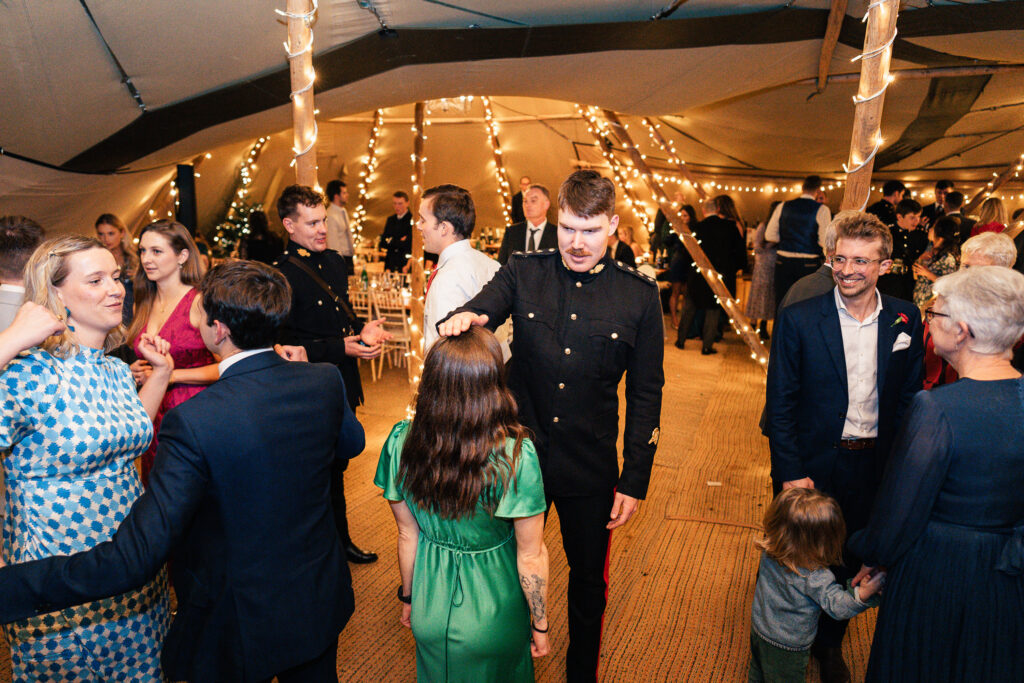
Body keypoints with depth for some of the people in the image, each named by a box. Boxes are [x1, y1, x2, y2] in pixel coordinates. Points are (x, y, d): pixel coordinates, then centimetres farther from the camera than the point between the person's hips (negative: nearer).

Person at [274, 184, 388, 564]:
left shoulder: (333, 260, 8)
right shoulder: (281, 273, -17)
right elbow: (283, 343, -20)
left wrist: (362, 330, -2)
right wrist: (340, 348, -25)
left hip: (343, 386, 8)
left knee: (336, 466, 21)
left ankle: (341, 540, 39)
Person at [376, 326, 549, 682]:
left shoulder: (401, 443, -20)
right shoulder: (516, 455, -30)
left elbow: (407, 536, -6)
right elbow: (531, 556, -18)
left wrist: (408, 596, 12)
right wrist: (541, 624, -1)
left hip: (431, 611, 3)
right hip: (493, 615, -2)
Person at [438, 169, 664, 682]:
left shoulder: (639, 295, -4)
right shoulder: (521, 274, -2)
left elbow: (646, 394, -2)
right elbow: (482, 311, -17)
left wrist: (635, 481, -4)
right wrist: (462, 319, -42)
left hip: (591, 471, 0)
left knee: (589, 582, 18)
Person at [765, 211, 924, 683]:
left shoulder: (905, 320, -3)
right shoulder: (797, 320, -13)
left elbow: (908, 397, 4)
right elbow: (780, 405, -11)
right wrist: (791, 473, -15)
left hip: (872, 467, 3)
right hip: (811, 464, -2)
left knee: (849, 560, 18)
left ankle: (829, 644, 43)